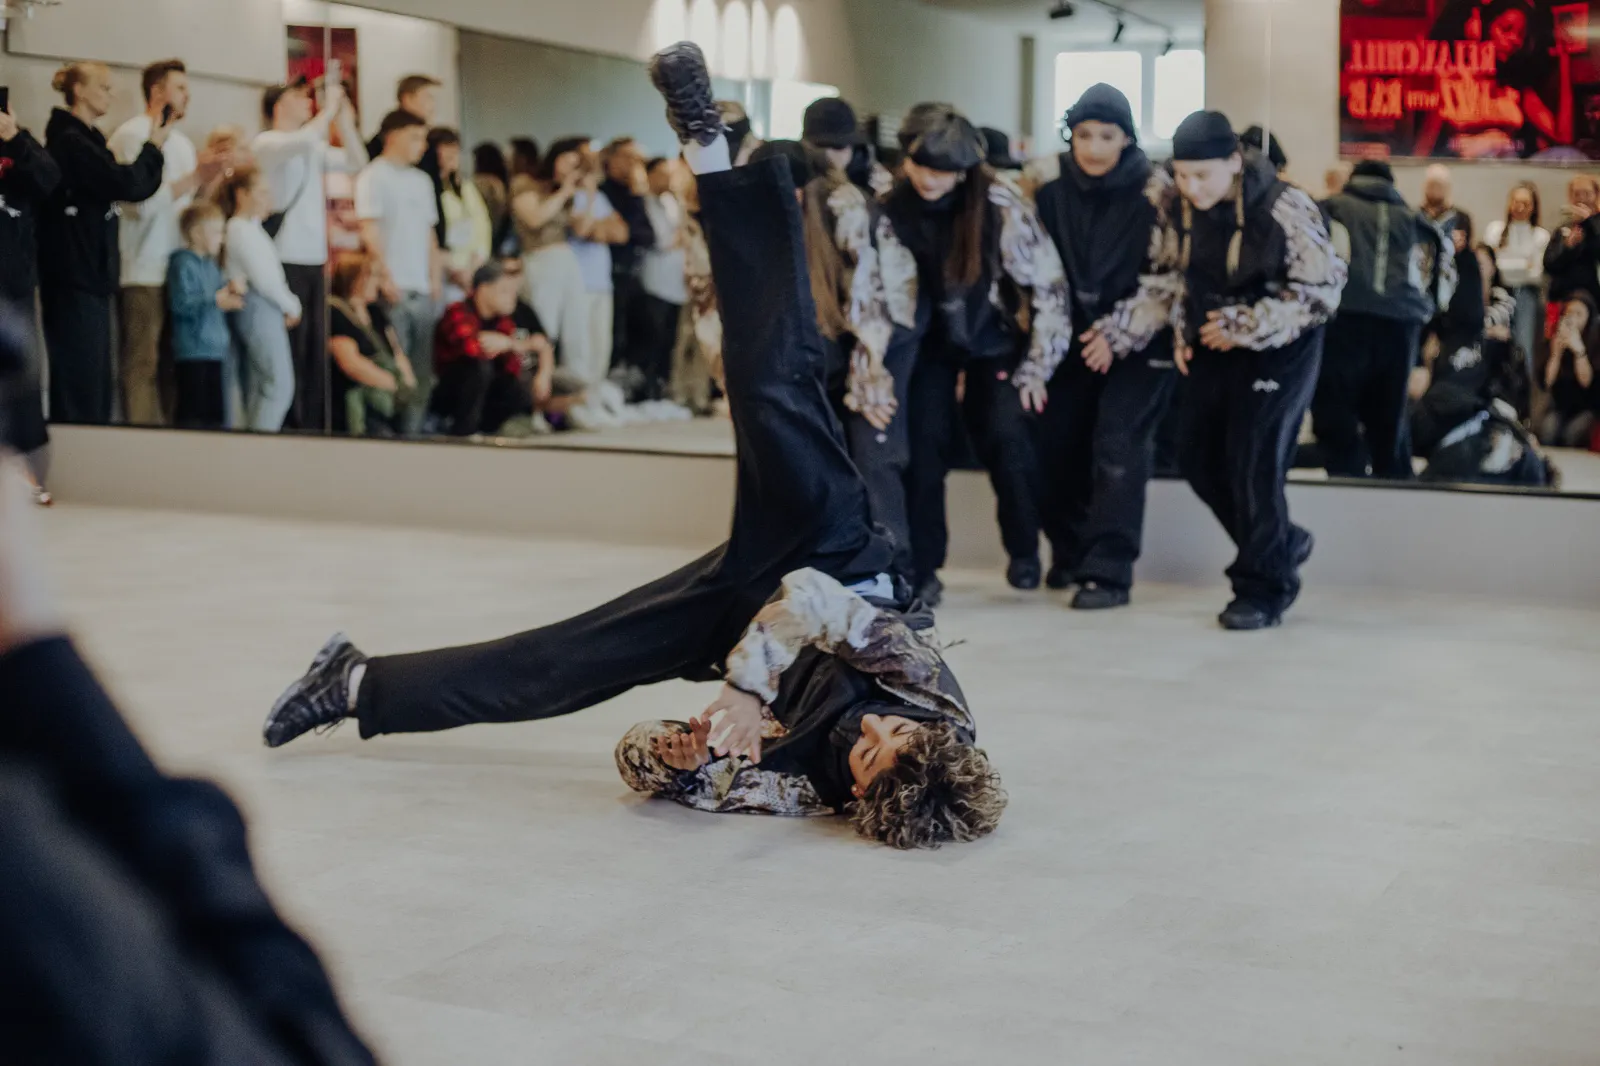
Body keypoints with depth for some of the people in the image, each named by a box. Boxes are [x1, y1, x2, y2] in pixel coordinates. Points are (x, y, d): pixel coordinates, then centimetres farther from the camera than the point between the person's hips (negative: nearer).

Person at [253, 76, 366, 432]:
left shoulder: (314, 148, 15)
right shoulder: (266, 143, -6)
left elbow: (355, 162, 17)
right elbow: (301, 142, -25)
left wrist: (345, 120, 8)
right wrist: (328, 110, -13)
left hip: (314, 261, 7)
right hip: (284, 262, -7)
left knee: (315, 351, 8)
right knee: (289, 351, -8)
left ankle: (315, 426, 12)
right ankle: (289, 426, -4)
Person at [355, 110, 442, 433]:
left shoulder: (421, 180, 18)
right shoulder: (373, 177, -3)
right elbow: (369, 231, -9)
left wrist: (436, 279, 11)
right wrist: (386, 277, -15)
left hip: (422, 288, 7)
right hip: (394, 288, -7)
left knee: (421, 368, 6)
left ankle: (415, 427, 11)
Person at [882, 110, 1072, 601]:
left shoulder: (1000, 204, -20)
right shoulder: (891, 204, -14)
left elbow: (1048, 285, -13)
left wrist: (1036, 367, -11)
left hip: (994, 338, -2)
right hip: (927, 339, 2)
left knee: (1006, 439, -15)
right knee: (924, 444, -9)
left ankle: (1024, 549, 9)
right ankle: (921, 566, 5)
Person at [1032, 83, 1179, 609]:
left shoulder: (1155, 193, -11)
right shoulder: (1053, 190, 0)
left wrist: (1118, 334, -17)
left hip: (1140, 341, -4)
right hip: (1078, 337, 5)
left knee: (1118, 444, -14)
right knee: (1055, 439, 4)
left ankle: (1109, 571, -11)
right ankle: (1071, 551, 24)